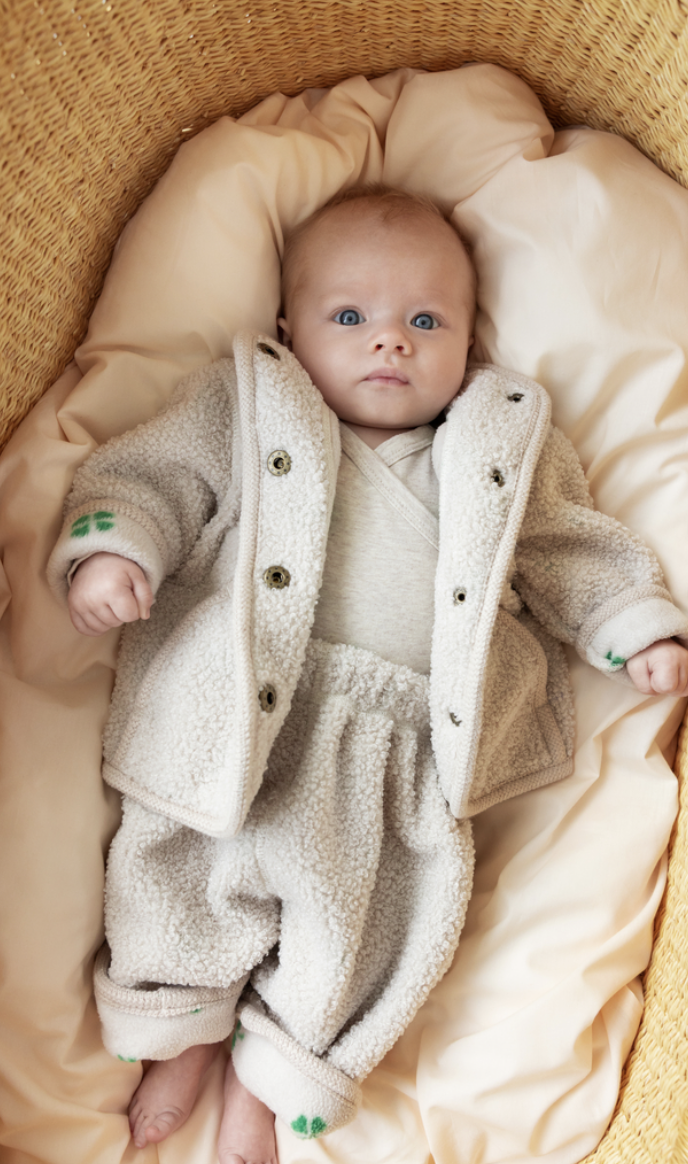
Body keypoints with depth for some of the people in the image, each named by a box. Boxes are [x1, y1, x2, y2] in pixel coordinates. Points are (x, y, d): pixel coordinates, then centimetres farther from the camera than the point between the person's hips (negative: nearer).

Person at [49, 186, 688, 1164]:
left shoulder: (503, 452, 15)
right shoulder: (243, 408, 11)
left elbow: (578, 552, 20)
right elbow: (147, 475, 6)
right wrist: (109, 549, -13)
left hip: (399, 747, 1)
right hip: (236, 716, 0)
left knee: (370, 907, -3)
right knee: (186, 865, -2)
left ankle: (267, 1081, 19)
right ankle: (183, 1034, 27)